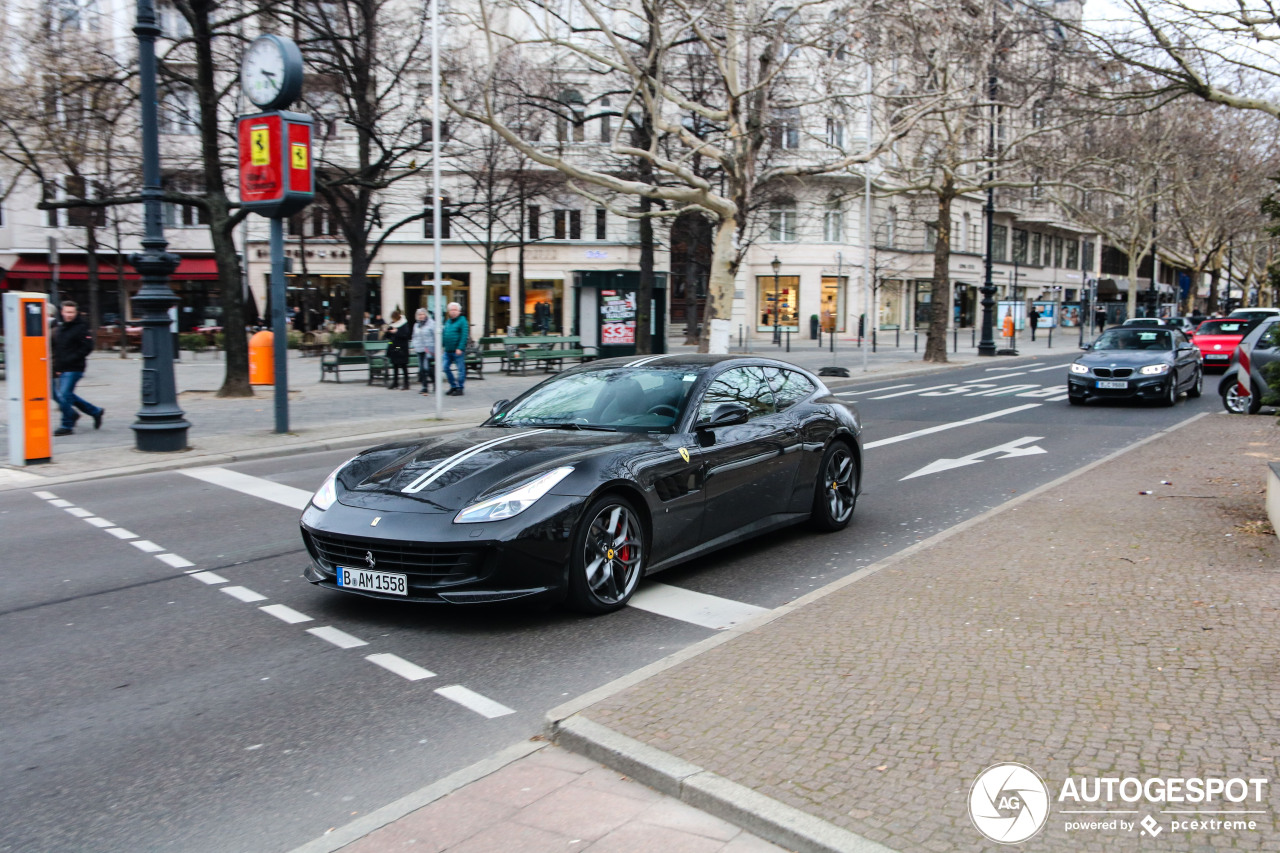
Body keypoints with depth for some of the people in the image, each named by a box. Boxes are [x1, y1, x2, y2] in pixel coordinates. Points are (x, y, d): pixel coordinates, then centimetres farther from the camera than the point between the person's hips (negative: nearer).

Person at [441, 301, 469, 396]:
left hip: (458, 350, -8)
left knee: (461, 369, -1)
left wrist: (460, 348, -22)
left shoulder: (462, 321, -7)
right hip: (448, 350, 8)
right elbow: (443, 334, 19)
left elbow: (464, 336, -15)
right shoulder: (448, 321, 16)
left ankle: (459, 388, 5)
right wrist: (441, 345, 8)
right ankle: (453, 386, 21)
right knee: (446, 367, 8)